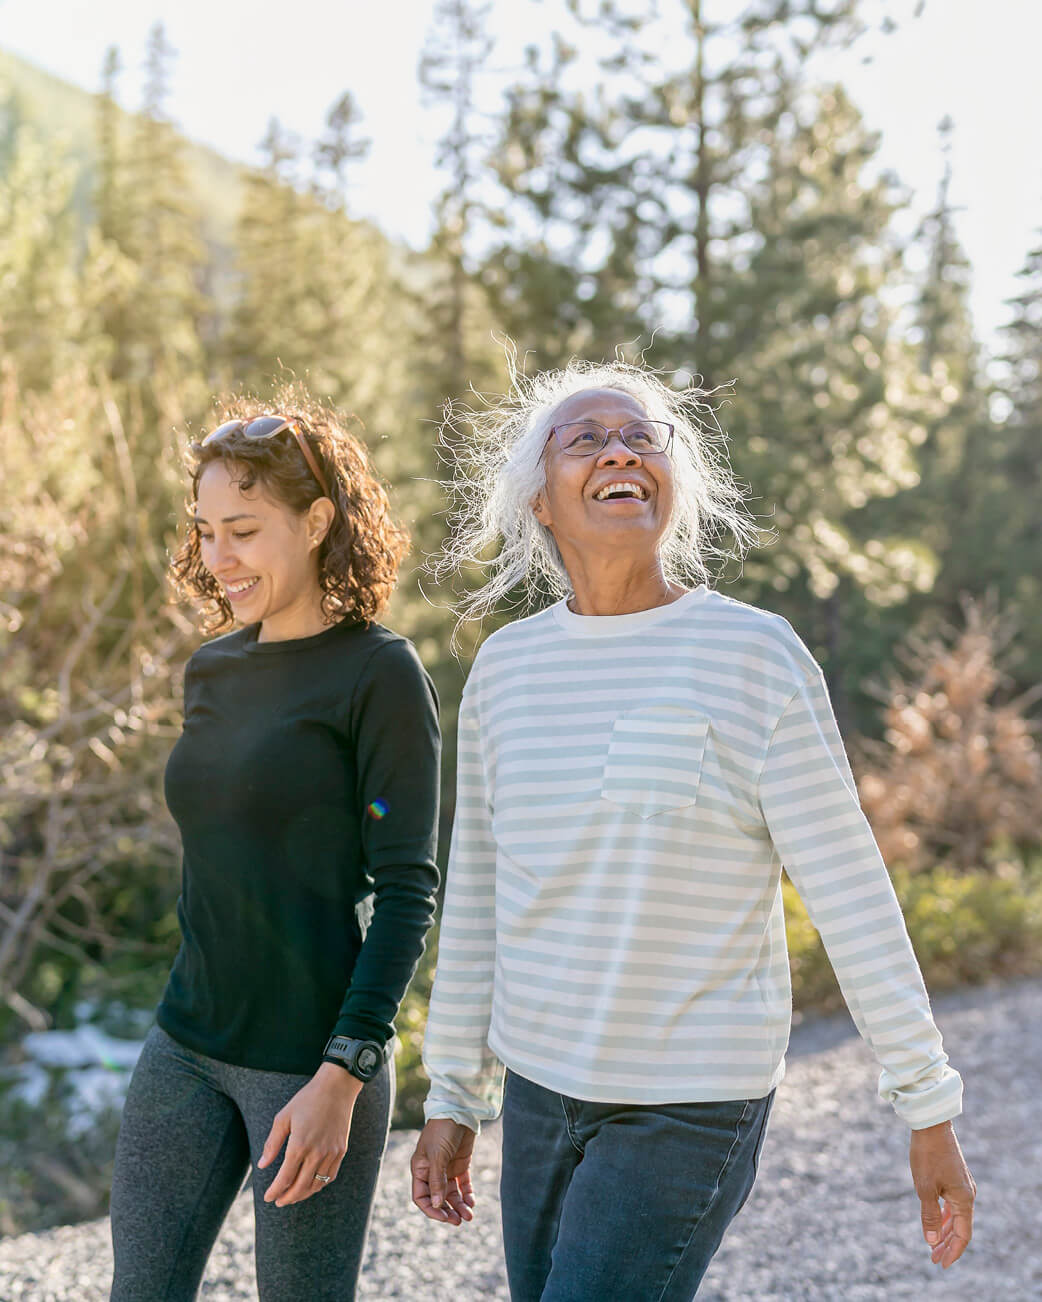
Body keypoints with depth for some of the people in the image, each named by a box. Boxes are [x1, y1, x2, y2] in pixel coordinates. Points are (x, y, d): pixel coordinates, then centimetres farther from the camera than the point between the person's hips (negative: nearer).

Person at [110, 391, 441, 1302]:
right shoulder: (212, 671, 9)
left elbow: (408, 892, -13)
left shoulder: (380, 673, -10)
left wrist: (341, 1078, -19)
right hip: (185, 1052, 6)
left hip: (314, 1059, -6)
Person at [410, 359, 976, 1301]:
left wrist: (931, 1112, -9)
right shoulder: (506, 668, 3)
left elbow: (853, 895, -11)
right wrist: (453, 1098, 13)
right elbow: (476, 895, 10)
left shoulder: (758, 657, -12)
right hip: (541, 1086, 5)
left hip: (694, 1107, -5)